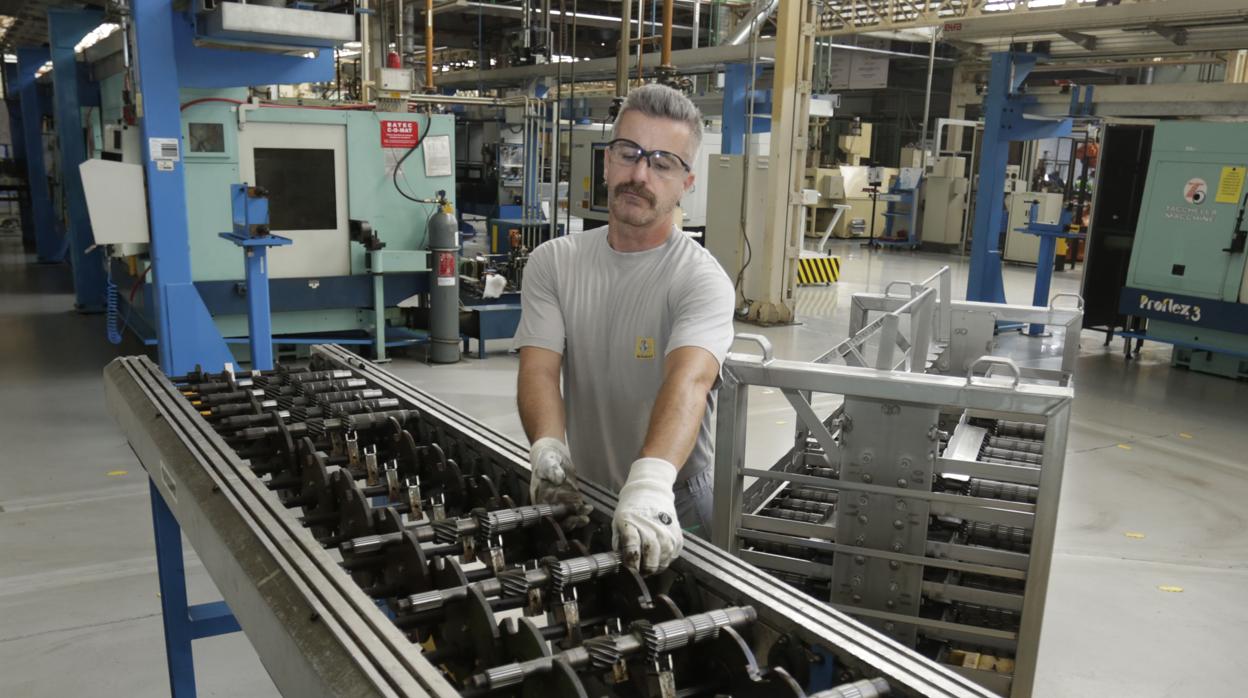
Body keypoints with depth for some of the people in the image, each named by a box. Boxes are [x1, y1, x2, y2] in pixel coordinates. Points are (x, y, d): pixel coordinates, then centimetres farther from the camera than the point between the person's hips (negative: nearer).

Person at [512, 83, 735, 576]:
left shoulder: (701, 280, -15)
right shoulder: (552, 263, -1)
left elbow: (688, 381, -33)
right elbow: (539, 369, -12)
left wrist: (650, 483, -51)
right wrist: (548, 450, -33)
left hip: (675, 507, -3)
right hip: (582, 498, 3)